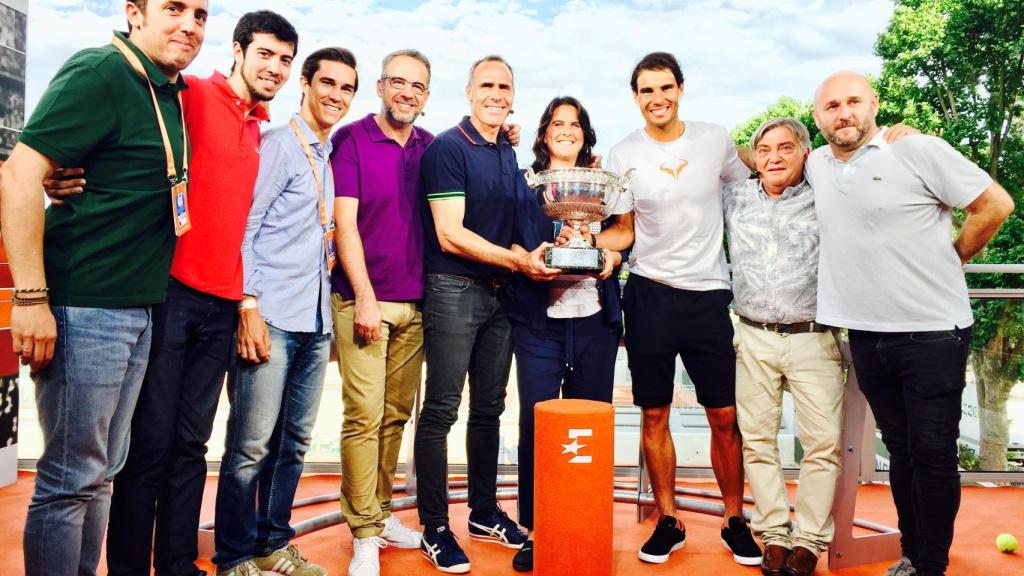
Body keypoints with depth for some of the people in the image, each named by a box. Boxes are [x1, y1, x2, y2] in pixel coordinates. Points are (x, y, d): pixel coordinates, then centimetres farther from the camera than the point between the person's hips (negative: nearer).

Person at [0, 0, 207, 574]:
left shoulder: (171, 92, 12)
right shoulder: (99, 73, -12)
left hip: (139, 308, 8)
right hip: (85, 307, -8)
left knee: (101, 472, 17)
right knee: (71, 478, 1)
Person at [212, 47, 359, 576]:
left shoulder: (329, 157, 18)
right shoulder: (278, 144, -3)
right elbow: (242, 227, -9)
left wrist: (327, 309, 15)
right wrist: (248, 305, -17)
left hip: (315, 321, 7)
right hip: (271, 318, -7)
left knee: (293, 442, 12)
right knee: (251, 446, -2)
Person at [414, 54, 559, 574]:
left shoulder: (509, 154, 14)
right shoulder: (448, 148, -8)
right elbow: (451, 235, -16)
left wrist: (534, 257, 4)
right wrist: (518, 261, -19)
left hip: (499, 292, 7)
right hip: (454, 291, -7)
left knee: (489, 408, 14)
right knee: (441, 410, 0)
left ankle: (484, 513, 28)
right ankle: (435, 528, 12)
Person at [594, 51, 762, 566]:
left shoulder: (715, 140, 2)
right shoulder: (623, 155, 2)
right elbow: (624, 232, 5)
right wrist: (584, 239, -13)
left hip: (710, 293, 0)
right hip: (650, 294, 0)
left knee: (725, 416, 2)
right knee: (655, 415, 6)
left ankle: (735, 521, 21)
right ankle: (668, 521, 21)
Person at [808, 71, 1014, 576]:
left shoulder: (920, 150, -9)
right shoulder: (816, 165, 6)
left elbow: (995, 204, -6)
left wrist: (950, 260, 1)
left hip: (932, 332, -5)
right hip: (866, 335, 5)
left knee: (933, 453, 4)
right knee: (900, 450, 16)